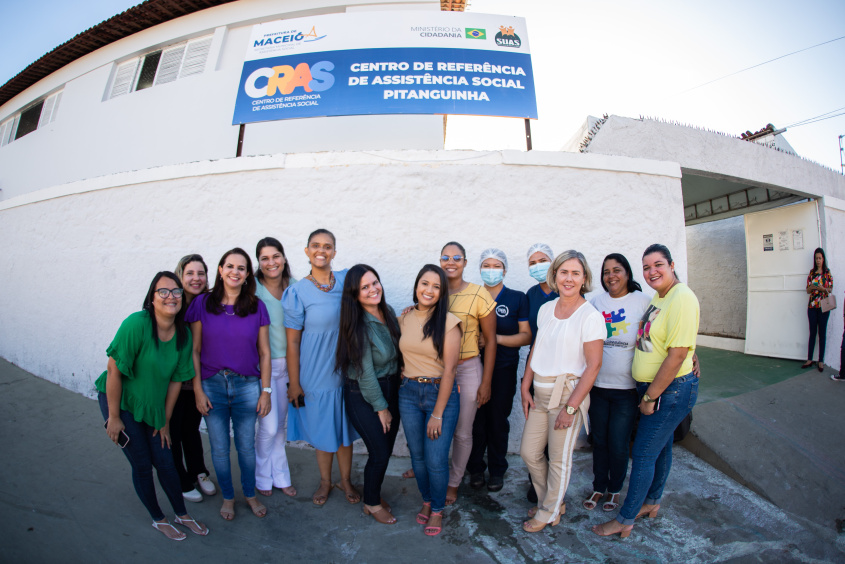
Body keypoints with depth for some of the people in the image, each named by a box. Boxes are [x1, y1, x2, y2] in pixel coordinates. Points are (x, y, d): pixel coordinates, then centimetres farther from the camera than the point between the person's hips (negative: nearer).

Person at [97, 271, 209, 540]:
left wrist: (165, 420, 4)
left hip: (153, 406, 4)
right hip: (120, 401, -4)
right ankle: (158, 519, 29)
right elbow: (114, 371, -22)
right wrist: (113, 417, -15)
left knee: (165, 462, 10)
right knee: (142, 465, 6)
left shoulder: (183, 335, -10)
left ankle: (182, 514, 31)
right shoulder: (136, 324, -27)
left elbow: (176, 379, -3)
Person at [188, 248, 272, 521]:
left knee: (246, 445, 13)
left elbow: (264, 353, 1)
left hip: (247, 386, 0)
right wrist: (198, 390, -4)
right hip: (212, 386, 0)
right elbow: (194, 351, -2)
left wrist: (265, 391, -1)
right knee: (219, 448, 13)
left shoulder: (257, 307, -3)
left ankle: (250, 495, 36)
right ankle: (228, 496, 36)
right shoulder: (202, 304, -4)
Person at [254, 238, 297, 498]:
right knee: (268, 426, 0)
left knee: (280, 424, 16)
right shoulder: (253, 288, -12)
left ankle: (280, 476, 32)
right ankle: (262, 478, 25)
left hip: (287, 363, 4)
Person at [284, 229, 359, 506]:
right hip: (315, 373, -2)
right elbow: (292, 341, -8)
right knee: (322, 431, 13)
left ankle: (346, 480, 37)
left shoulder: (346, 280, -1)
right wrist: (294, 383, -7)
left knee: (345, 430, 15)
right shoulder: (297, 291, -10)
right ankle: (325, 481, 37)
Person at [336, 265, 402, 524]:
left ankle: (374, 493, 40)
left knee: (386, 450, 16)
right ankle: (371, 504, 30)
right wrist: (380, 407, -12)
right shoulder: (358, 325, -23)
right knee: (380, 453, 4)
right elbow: (365, 372, -18)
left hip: (391, 388, 6)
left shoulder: (388, 311, -3)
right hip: (363, 396, -6)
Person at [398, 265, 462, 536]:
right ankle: (426, 500, 40)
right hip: (409, 393, 4)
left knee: (436, 459, 1)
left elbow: (449, 370, -13)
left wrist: (437, 414, -13)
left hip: (441, 392, -4)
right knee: (417, 455, 14)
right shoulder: (405, 318, 2)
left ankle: (437, 509, 28)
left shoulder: (448, 322, -12)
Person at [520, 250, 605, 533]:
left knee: (559, 459, 9)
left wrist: (570, 407, -16)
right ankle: (552, 500, 38)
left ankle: (549, 513, 31)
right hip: (540, 393, 6)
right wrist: (525, 388, 6)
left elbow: (593, 365, -14)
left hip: (568, 393, -6)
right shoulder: (546, 309, 6)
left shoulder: (590, 316, -12)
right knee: (529, 452, 13)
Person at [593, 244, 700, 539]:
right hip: (655, 387, 9)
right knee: (660, 447, 22)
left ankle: (625, 520, 14)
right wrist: (649, 393, 13)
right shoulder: (658, 297, 8)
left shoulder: (682, 298, -22)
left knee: (643, 454, 0)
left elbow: (677, 354, -24)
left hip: (672, 390, -9)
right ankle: (652, 501, 40)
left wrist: (650, 397, -18)